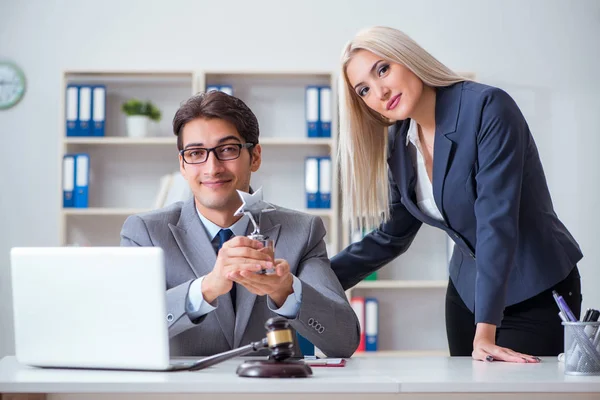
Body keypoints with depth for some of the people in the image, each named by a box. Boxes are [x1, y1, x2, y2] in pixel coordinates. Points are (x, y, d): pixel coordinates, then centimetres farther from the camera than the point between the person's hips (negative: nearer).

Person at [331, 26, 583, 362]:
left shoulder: (488, 108, -22)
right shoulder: (400, 144, 0)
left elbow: (497, 220, -28)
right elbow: (390, 238, 11)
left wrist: (485, 333, -32)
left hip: (537, 292, -6)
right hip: (468, 291, 6)